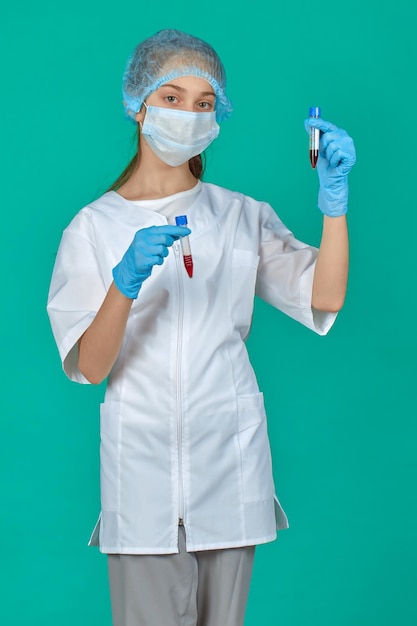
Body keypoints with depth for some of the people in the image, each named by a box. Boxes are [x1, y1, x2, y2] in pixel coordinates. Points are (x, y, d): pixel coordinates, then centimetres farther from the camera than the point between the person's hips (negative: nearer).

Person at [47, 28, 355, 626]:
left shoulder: (243, 216, 7)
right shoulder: (95, 226, 2)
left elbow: (325, 297, -8)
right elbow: (88, 368, -7)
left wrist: (334, 197, -19)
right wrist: (126, 282, -24)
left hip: (230, 463, 1)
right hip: (142, 462, -1)